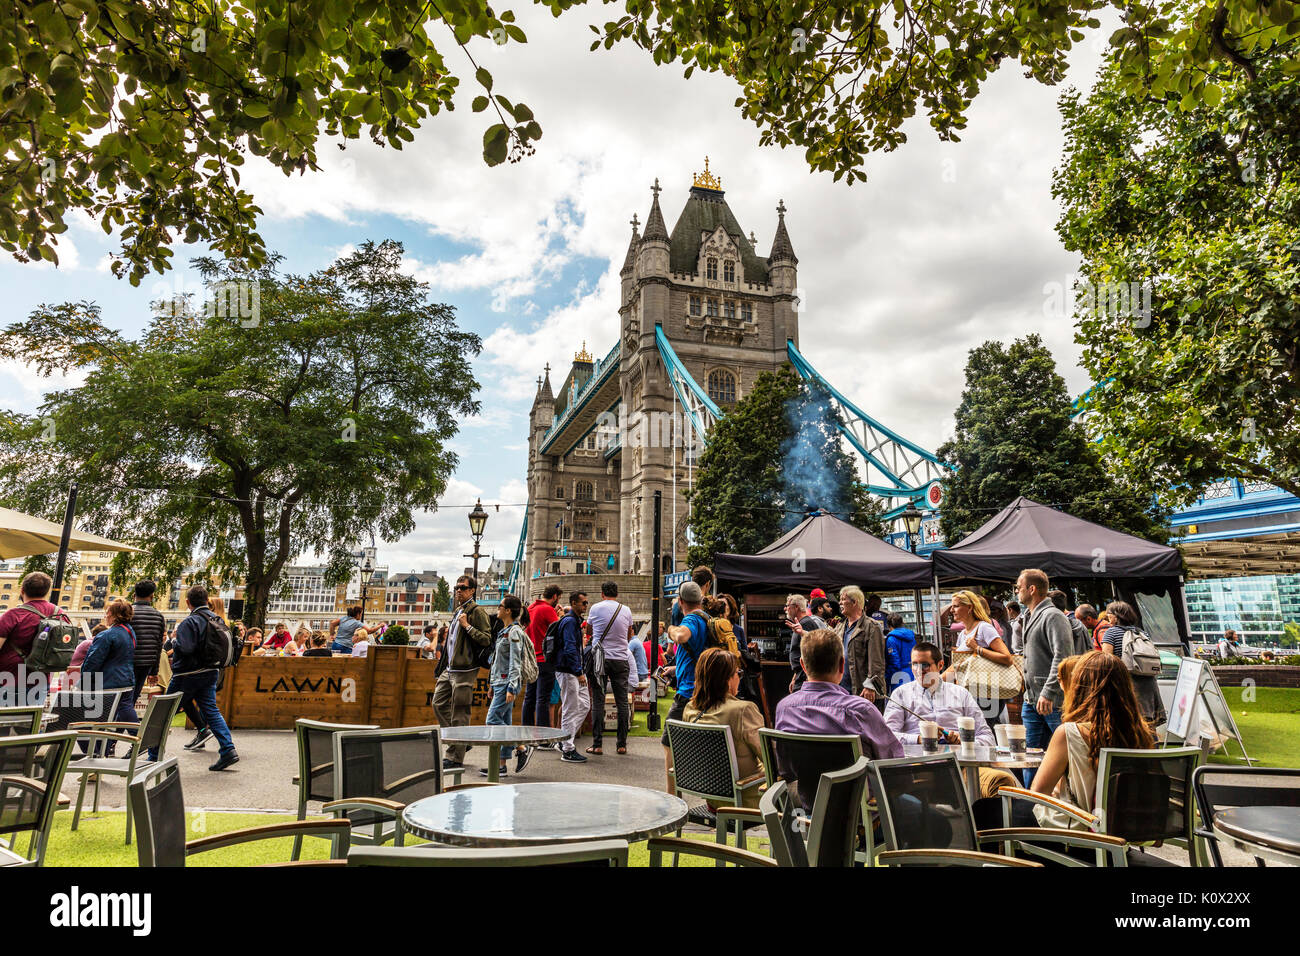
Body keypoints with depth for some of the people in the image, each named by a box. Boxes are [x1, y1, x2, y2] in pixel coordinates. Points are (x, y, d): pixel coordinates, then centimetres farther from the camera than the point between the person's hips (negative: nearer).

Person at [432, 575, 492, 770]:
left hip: (464, 670, -10)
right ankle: (456, 741, 23)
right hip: (450, 669, 10)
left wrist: (467, 626, -20)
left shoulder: (477, 611, -9)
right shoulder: (458, 611, 19)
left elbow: (487, 639, -18)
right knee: (439, 703, 10)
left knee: (459, 714, -4)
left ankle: (456, 758, 3)